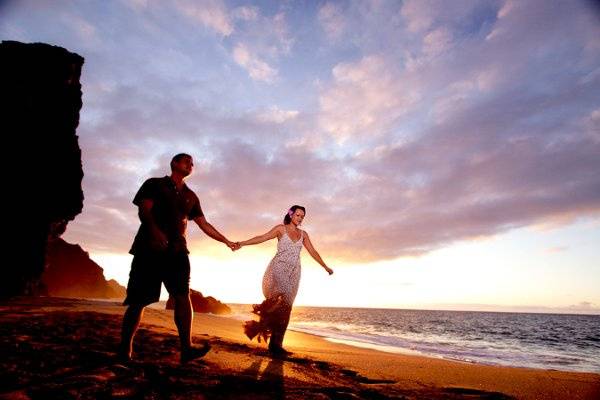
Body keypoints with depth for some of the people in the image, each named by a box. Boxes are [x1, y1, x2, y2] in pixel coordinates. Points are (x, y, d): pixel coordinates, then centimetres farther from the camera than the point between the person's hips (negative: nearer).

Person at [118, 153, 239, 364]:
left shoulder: (190, 196, 22)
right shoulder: (154, 184, 10)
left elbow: (204, 224, 22)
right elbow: (144, 210, -6)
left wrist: (226, 241, 20)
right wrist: (154, 229, -27)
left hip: (177, 251, 3)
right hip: (149, 249, -3)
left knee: (183, 296, -11)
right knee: (138, 300, -2)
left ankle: (186, 348, -14)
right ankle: (124, 349, 14)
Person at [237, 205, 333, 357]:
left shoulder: (303, 234, 17)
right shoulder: (281, 228, 4)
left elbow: (312, 251, 20)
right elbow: (262, 238, -6)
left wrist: (325, 266, 20)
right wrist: (243, 243, -18)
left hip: (293, 272, 4)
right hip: (279, 268, -4)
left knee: (285, 308, -2)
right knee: (281, 298, -27)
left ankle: (276, 345, 4)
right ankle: (261, 325, -7)